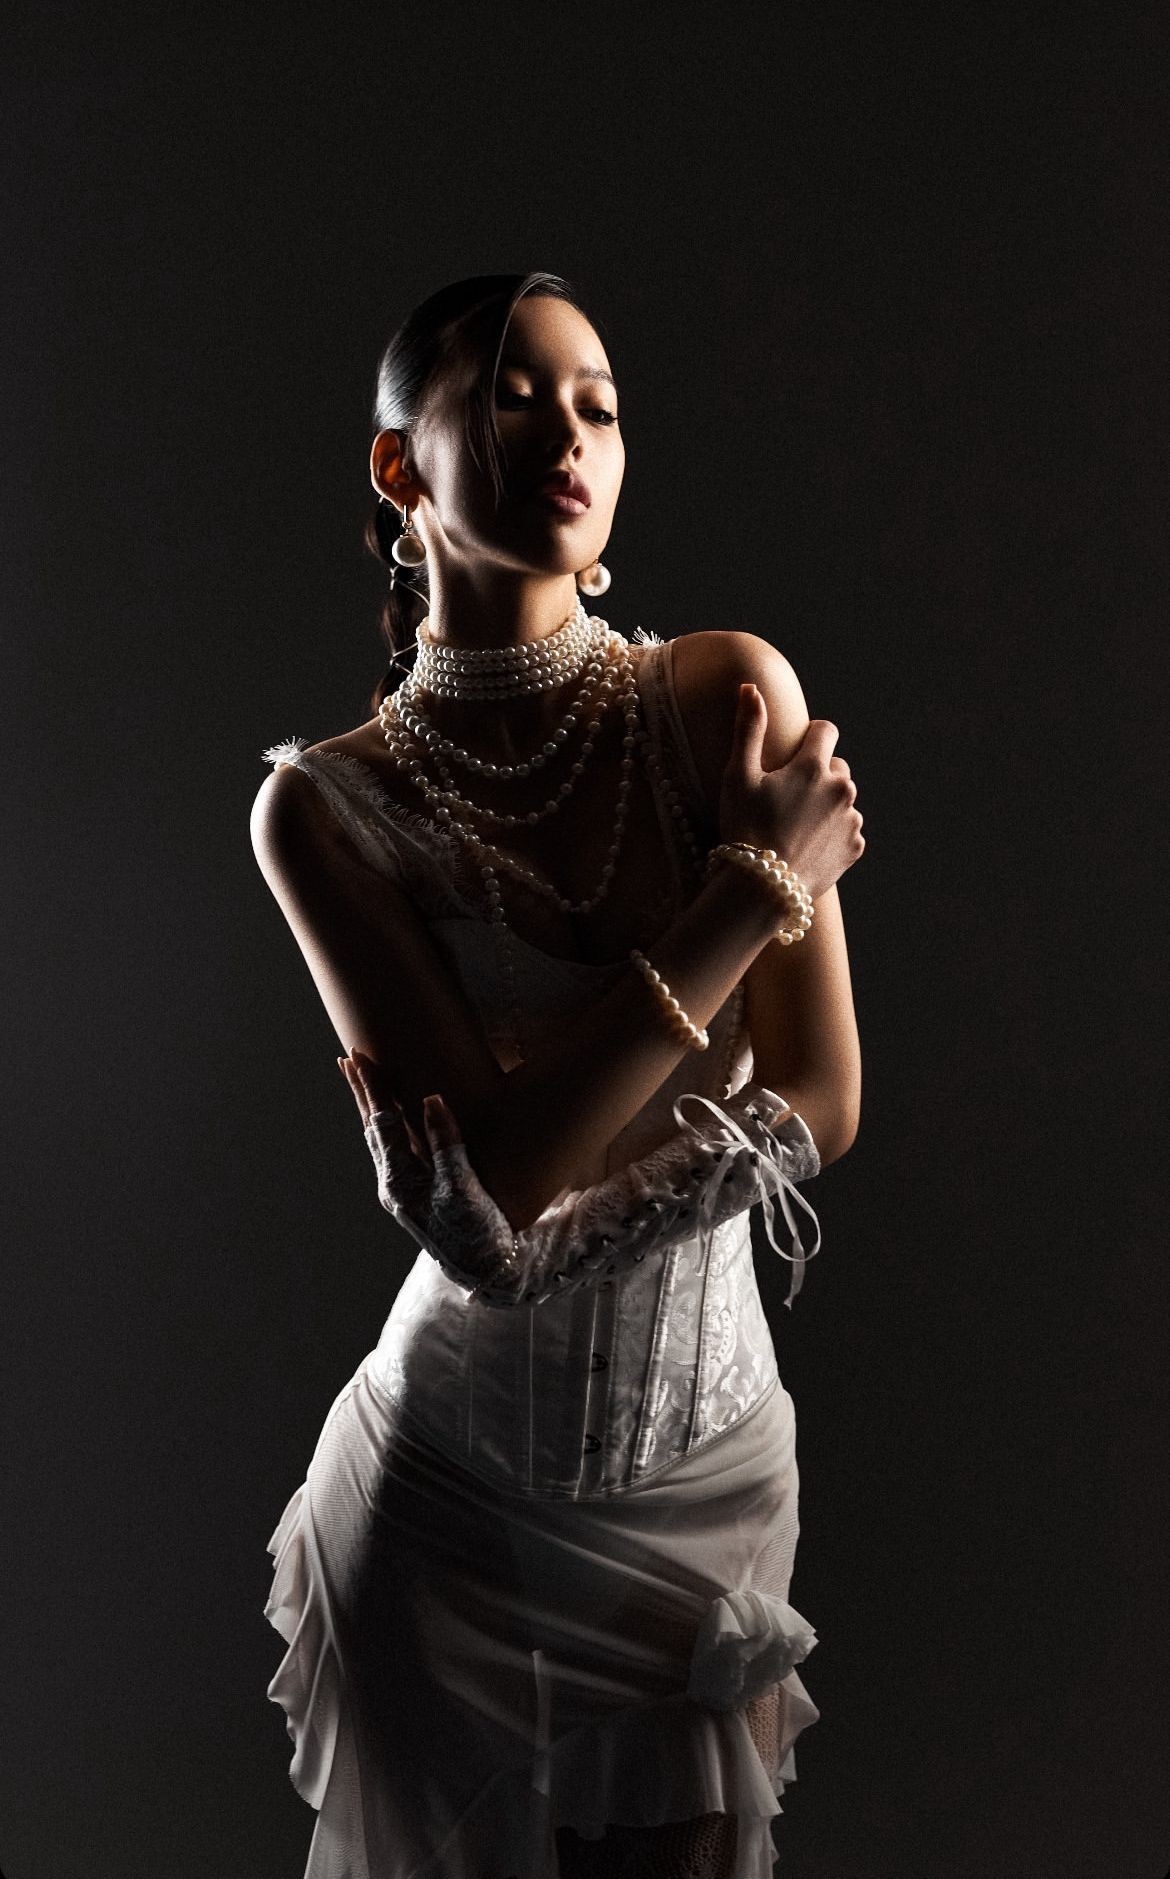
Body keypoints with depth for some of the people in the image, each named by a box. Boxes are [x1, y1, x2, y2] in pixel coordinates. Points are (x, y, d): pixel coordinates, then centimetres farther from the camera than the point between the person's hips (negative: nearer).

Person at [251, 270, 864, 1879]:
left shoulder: (729, 697, -9)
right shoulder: (325, 807, -11)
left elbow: (824, 1109, -10)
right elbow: (485, 1192, -21)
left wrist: (545, 1148, -20)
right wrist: (756, 885, -21)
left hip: (705, 1465, 2)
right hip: (448, 1488, -1)